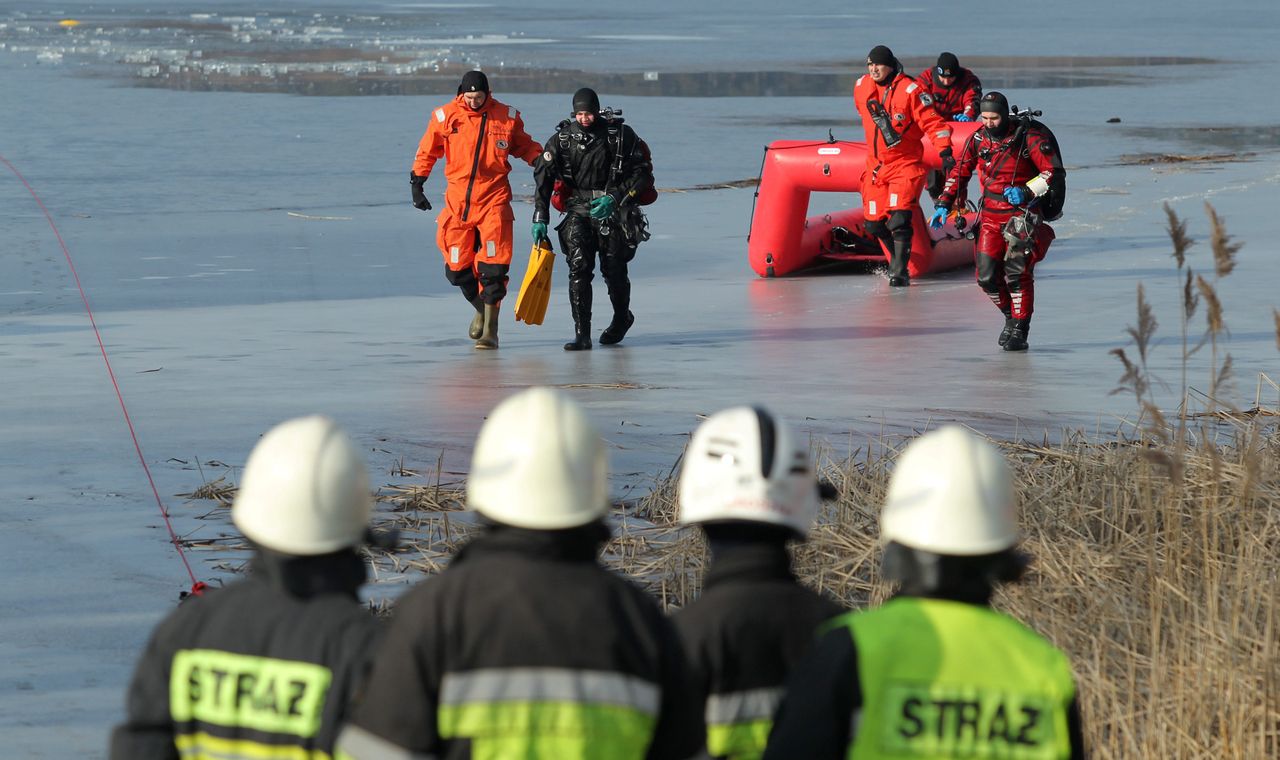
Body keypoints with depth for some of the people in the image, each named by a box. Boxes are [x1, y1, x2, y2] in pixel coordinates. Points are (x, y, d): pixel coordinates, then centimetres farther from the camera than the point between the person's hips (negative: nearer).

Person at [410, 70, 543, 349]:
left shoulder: (506, 117, -1)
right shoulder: (445, 117, 0)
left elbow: (524, 146, 13)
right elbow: (427, 151, 11)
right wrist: (416, 182, 9)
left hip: (493, 199, -2)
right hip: (458, 198, 2)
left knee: (493, 264, -12)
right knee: (457, 267, 5)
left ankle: (490, 329, -6)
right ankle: (481, 309, 33)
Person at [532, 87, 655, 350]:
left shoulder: (621, 134, -9)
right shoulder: (562, 138, -3)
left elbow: (642, 172, -5)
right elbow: (543, 177, 0)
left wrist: (615, 197, -17)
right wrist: (540, 219, -6)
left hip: (613, 210, -1)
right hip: (578, 210, 1)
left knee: (614, 270, 3)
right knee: (578, 267, -15)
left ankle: (622, 318, 35)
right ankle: (582, 334, -15)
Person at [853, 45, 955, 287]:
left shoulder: (909, 90, -15)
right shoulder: (861, 88, 3)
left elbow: (932, 121, -15)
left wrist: (945, 150, -25)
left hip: (906, 164, -6)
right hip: (876, 165, 6)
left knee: (898, 220, -19)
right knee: (874, 224, 5)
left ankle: (899, 272, -13)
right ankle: (898, 258, 30)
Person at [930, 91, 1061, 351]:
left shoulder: (1028, 137, -12)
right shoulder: (978, 140, 4)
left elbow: (1053, 171, -10)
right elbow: (959, 172, 14)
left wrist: (1027, 192, -21)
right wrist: (944, 204, 6)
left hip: (1022, 214, -5)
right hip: (990, 216, 5)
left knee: (1016, 273, -14)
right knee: (987, 276, -2)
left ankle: (1019, 331, -5)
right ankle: (1011, 316, 21)